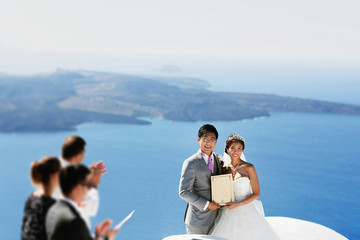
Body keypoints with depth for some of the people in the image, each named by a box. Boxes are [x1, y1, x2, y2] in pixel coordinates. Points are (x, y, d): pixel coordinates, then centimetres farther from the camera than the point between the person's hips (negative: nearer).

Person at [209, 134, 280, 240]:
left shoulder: (248, 168, -6)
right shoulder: (225, 169, 6)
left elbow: (256, 194, -6)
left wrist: (237, 204, -13)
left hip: (247, 212, -3)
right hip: (229, 214, 3)